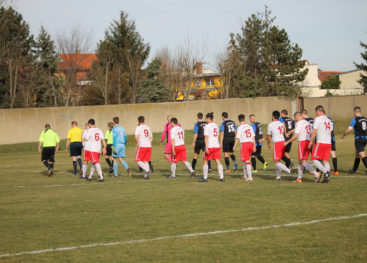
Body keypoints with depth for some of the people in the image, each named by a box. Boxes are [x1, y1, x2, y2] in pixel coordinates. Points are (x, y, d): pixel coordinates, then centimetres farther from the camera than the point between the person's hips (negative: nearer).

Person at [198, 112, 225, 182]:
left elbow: (206, 137, -14)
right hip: (217, 146, 6)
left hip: (210, 147, -6)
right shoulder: (216, 126, 12)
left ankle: (205, 177, 10)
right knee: (218, 161, 3)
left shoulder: (207, 126, -9)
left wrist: (206, 147, -18)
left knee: (205, 161, 7)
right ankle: (221, 177, -3)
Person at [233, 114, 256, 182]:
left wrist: (234, 146, 1)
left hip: (244, 144, -6)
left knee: (247, 161, -5)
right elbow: (253, 137, 11)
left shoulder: (240, 127, -7)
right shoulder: (249, 127, 11)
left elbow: (237, 138, -8)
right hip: (250, 143, 6)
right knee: (244, 160, 18)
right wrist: (254, 146, 16)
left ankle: (250, 177, -11)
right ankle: (245, 175, 23)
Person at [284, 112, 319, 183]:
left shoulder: (299, 123, -8)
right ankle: (299, 178, 15)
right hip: (308, 142, 8)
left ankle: (316, 174, -24)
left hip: (302, 142, -8)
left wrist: (287, 142, -5)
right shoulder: (307, 123, 17)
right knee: (300, 161, 14)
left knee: (303, 162, -10)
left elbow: (295, 136, -14)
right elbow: (311, 134, 18)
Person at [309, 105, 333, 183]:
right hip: (328, 143, 7)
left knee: (315, 160, -3)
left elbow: (315, 131, -9)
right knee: (325, 161, 8)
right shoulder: (328, 120, 17)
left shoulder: (318, 119, -5)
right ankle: (326, 178, -2)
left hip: (320, 142, -7)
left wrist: (311, 142, -3)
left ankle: (325, 171, -22)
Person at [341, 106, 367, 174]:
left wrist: (343, 135, 4)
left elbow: (349, 130, -13)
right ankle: (354, 169, 29)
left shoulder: (355, 119, -10)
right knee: (357, 154, 20)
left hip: (358, 139, -7)